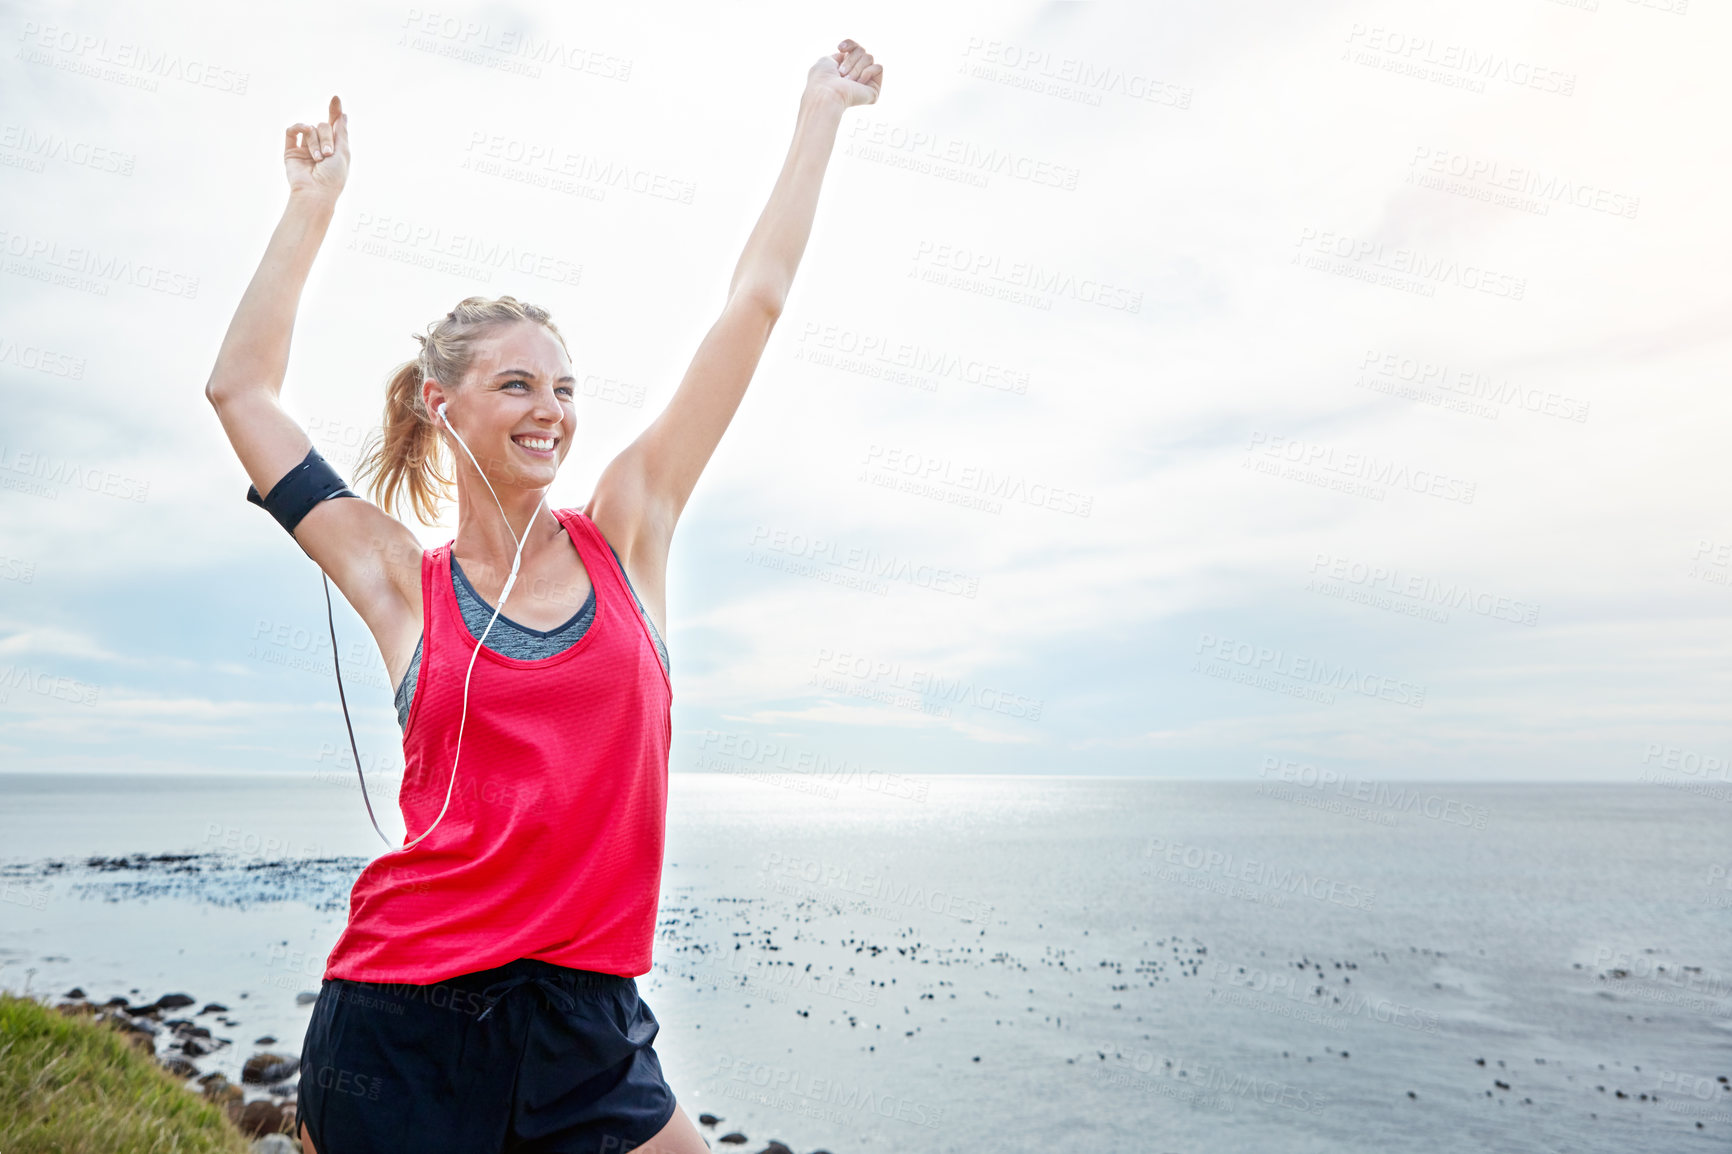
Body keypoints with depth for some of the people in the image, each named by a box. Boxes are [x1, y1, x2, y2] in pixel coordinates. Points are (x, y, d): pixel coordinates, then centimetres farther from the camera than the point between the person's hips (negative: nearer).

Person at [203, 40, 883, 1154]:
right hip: (401, 1026, -1)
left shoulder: (625, 535, 1)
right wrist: (316, 200, 12)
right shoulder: (403, 583, 1)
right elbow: (241, 387, 7)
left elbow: (757, 300, 4)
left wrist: (820, 110, 10)